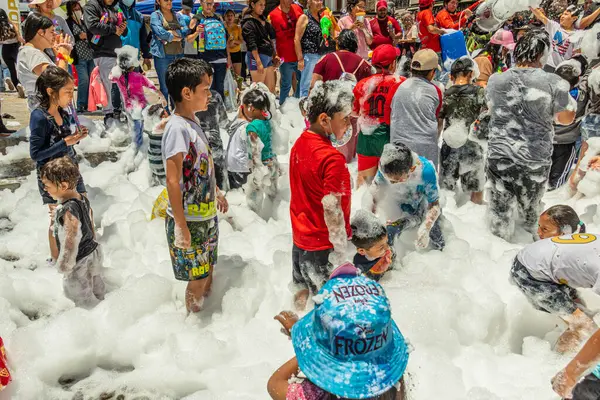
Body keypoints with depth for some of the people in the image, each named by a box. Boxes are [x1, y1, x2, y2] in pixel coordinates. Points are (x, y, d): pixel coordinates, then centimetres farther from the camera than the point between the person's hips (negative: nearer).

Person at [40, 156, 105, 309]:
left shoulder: (68, 211, -32)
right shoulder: (83, 199, -6)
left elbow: (71, 241, -26)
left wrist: (64, 264, -13)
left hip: (80, 262, -9)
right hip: (93, 252, 9)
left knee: (83, 298, 13)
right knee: (96, 290, 28)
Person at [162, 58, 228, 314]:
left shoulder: (192, 122, 6)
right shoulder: (177, 128, -21)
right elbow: (173, 180, -25)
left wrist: (217, 192, 26)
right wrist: (180, 225, -25)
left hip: (206, 215, 9)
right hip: (189, 220, -9)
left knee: (208, 273, 21)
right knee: (197, 279, 5)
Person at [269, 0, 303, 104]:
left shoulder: (297, 9, 2)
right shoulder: (272, 15, -9)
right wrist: (276, 56, -14)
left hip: (299, 55, 5)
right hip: (285, 58, -4)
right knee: (286, 85, 2)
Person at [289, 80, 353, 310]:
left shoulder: (300, 143, 0)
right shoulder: (332, 159, -26)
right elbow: (332, 210, -24)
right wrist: (341, 250, -16)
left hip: (300, 237, 8)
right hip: (322, 245, -8)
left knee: (302, 292, 26)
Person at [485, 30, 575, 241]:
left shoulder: (495, 80, -6)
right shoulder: (553, 82, -14)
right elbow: (567, 119, -2)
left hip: (500, 154, 1)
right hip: (536, 158, -1)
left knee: (500, 206, 17)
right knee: (530, 207, 21)